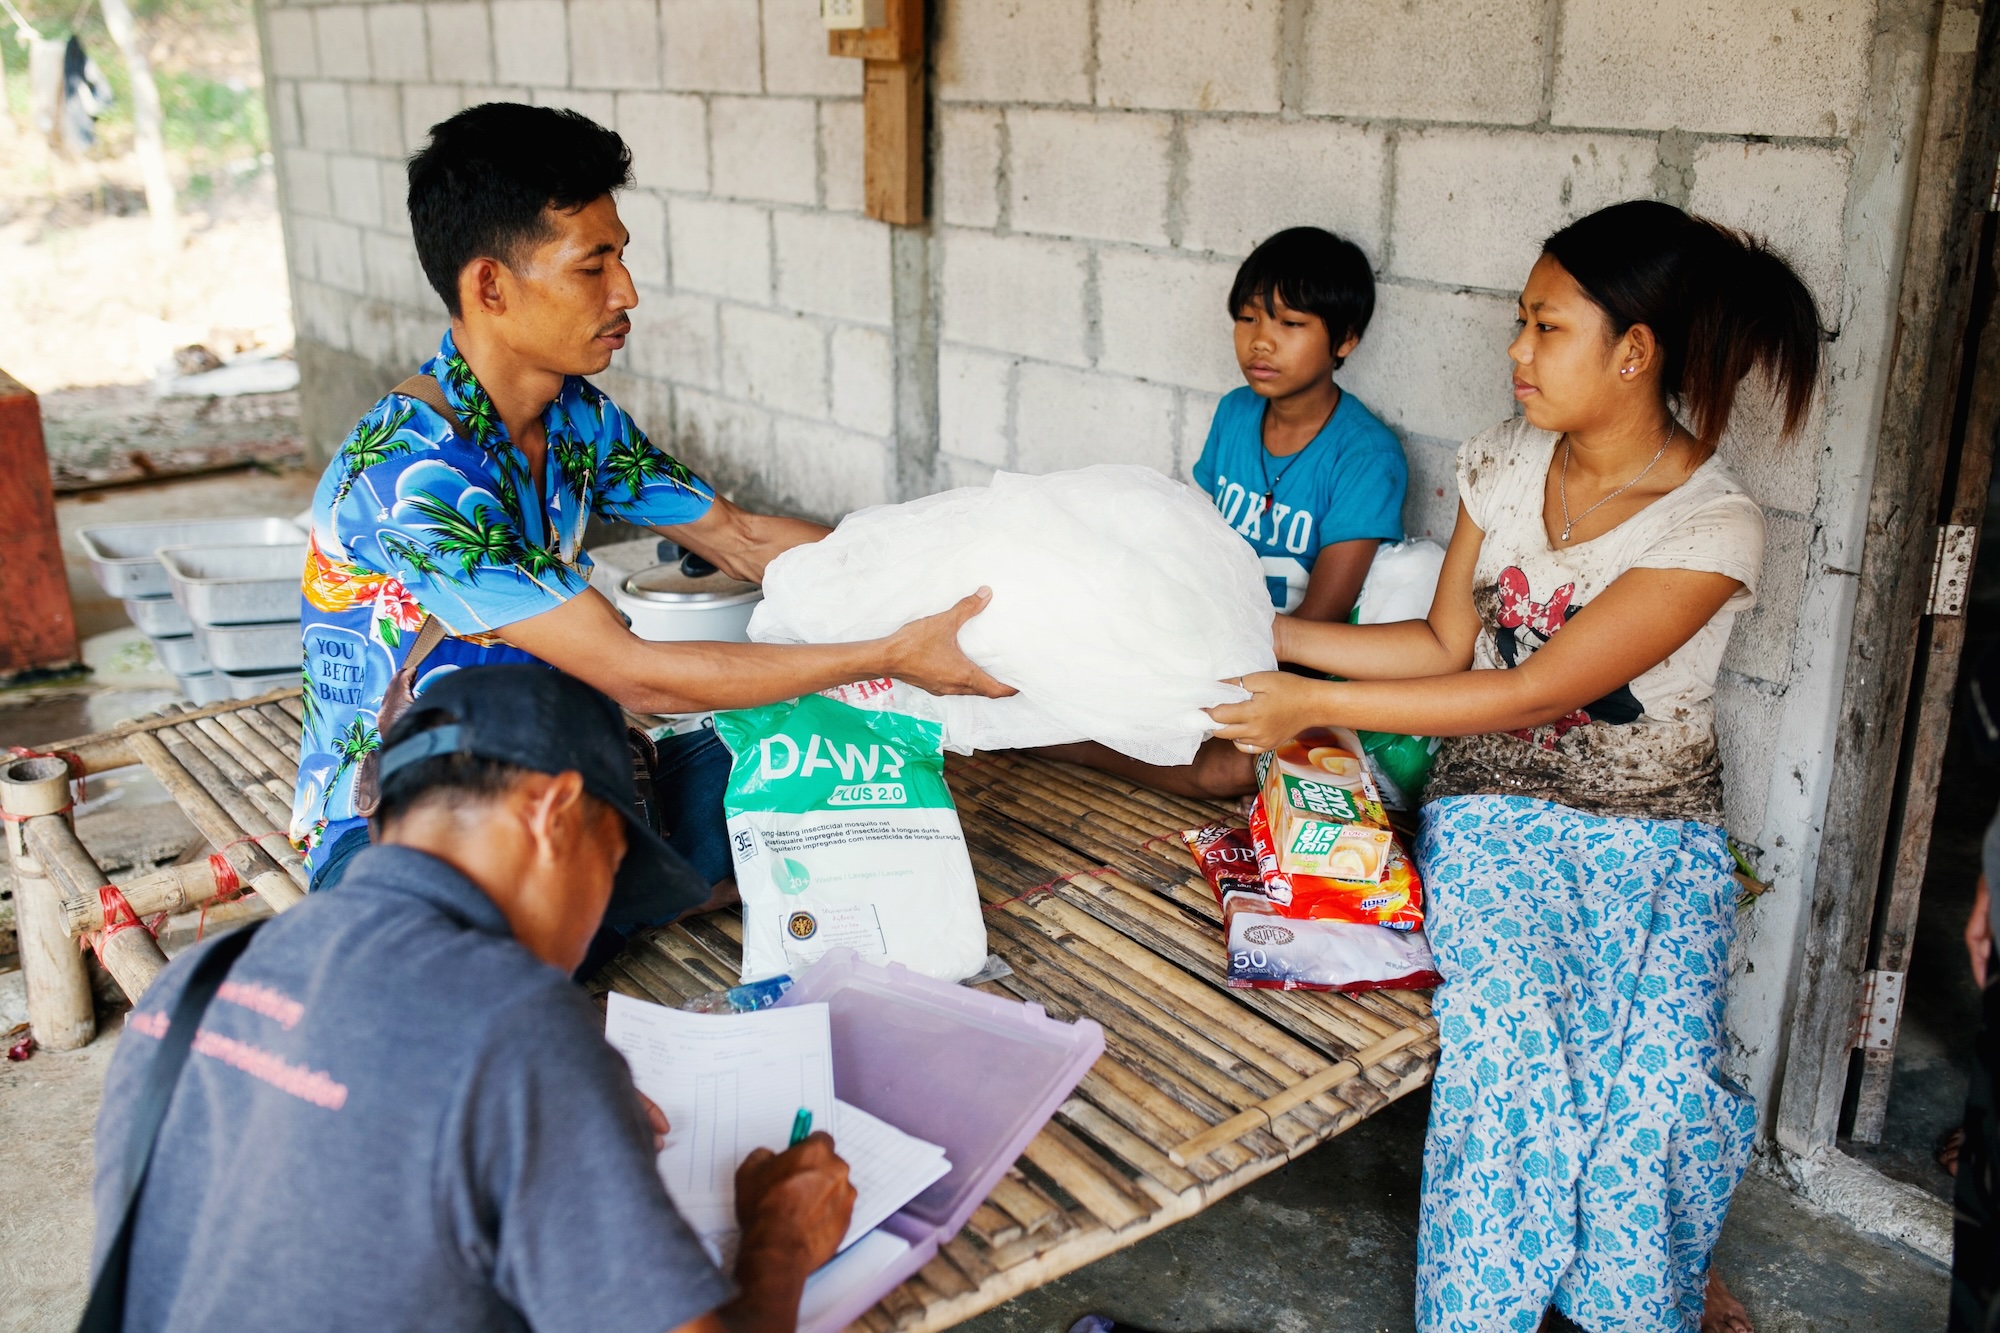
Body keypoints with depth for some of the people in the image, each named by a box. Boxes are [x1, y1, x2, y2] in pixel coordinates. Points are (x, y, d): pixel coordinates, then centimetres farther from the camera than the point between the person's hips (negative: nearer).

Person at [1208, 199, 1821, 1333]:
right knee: (1512, 1035, -26)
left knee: (1660, 1074, -23)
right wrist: (1268, 633, -1)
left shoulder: (1714, 527, -15)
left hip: (1651, 836, -2)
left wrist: (1317, 707, -23)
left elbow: (1538, 693, -21)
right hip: (1496, 813, 3)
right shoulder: (1504, 464, 3)